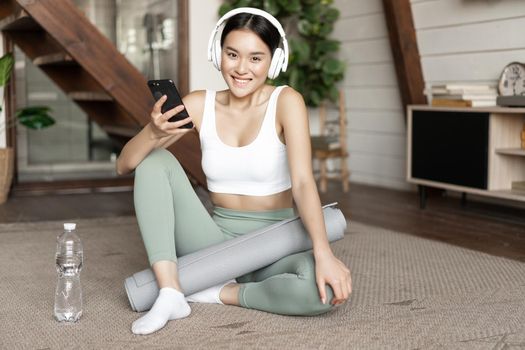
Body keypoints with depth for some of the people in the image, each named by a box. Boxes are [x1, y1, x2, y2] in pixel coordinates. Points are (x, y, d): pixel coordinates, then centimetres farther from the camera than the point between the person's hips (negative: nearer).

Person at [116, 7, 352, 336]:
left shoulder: (286, 101, -11)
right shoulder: (199, 104, -3)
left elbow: (302, 182, -23)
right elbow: (125, 165, -5)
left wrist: (323, 252, -39)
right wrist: (153, 132, -27)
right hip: (217, 242, 3)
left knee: (326, 289, -35)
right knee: (156, 160, -15)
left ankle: (221, 294, -10)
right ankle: (170, 293, -22)